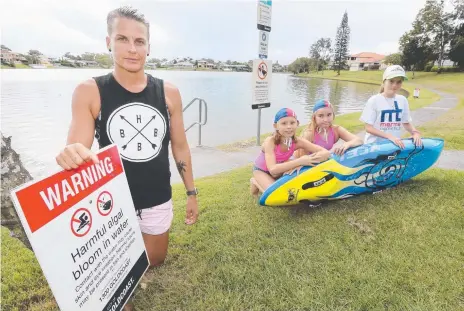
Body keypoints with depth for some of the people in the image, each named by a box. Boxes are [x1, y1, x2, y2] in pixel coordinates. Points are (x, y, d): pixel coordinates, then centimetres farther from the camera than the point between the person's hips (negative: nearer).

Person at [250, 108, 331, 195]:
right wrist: (299, 161, -53)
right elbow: (273, 169, -45)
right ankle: (255, 182, 4)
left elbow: (326, 153, -29)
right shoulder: (270, 141, -35)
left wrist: (308, 160, -48)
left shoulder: (298, 141, -24)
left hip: (279, 168, 5)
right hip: (261, 170, -5)